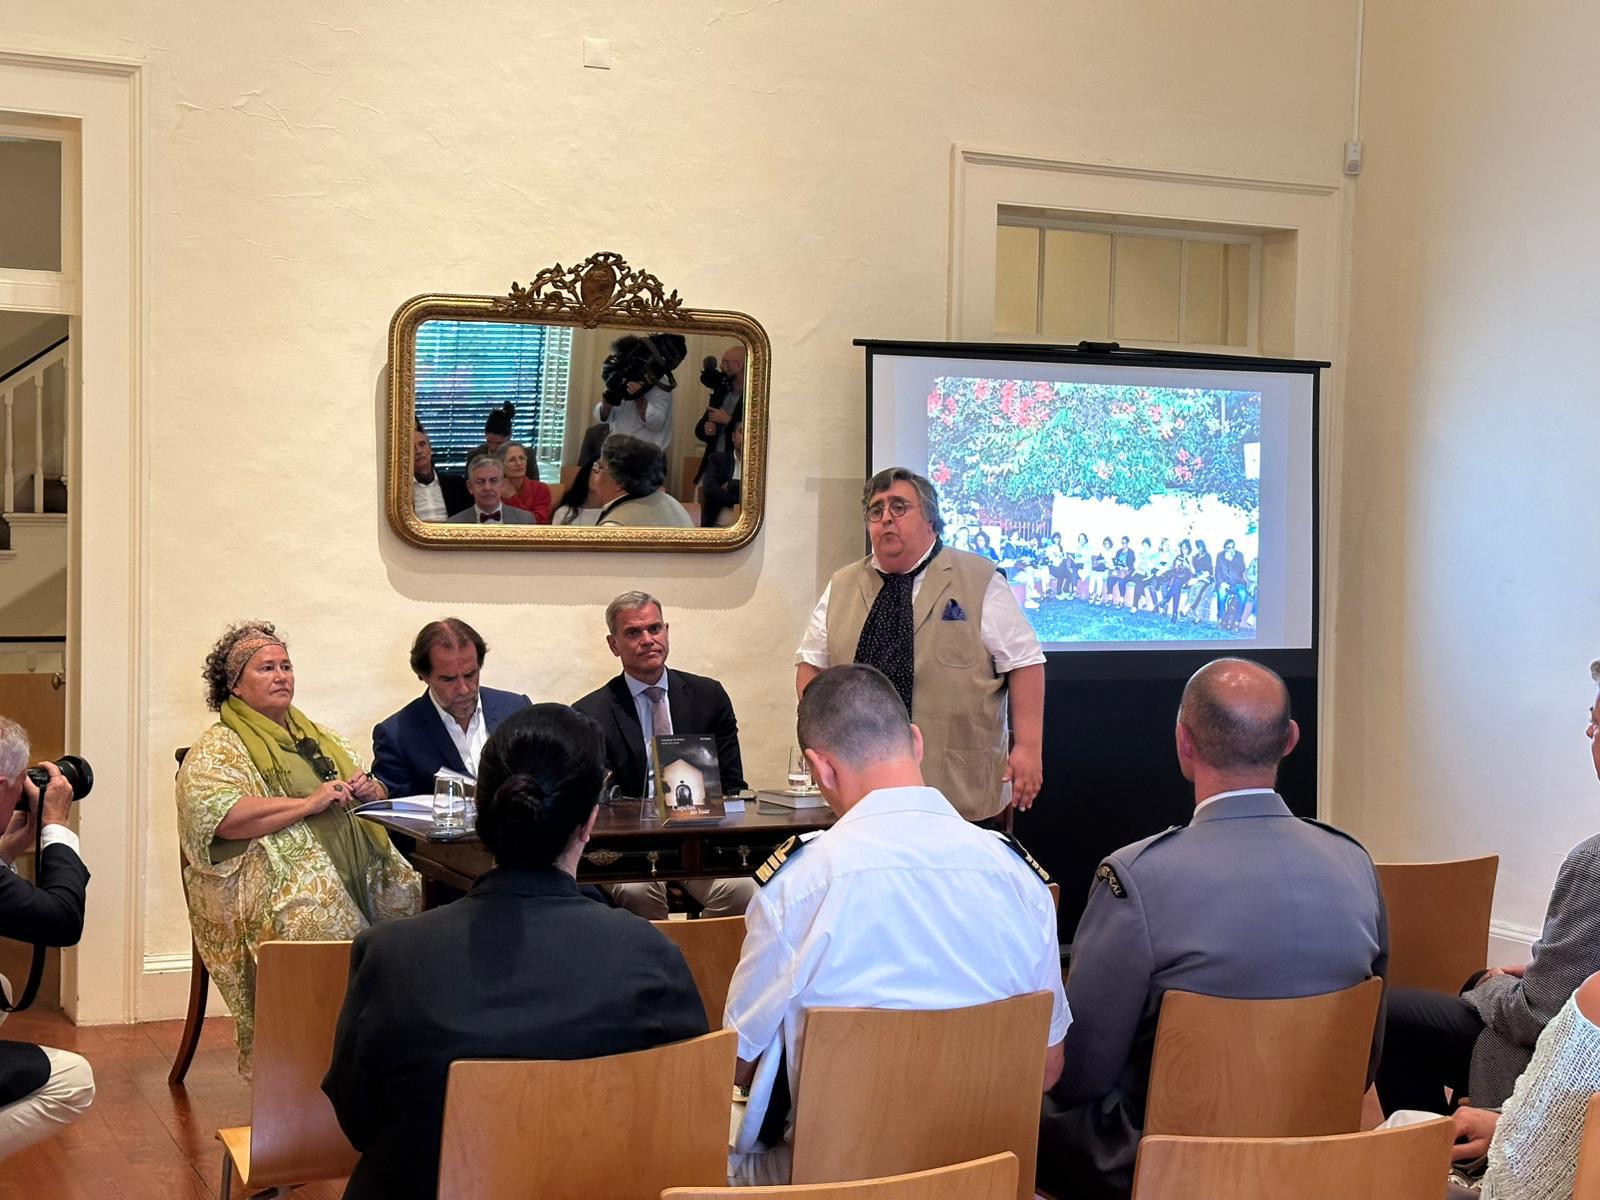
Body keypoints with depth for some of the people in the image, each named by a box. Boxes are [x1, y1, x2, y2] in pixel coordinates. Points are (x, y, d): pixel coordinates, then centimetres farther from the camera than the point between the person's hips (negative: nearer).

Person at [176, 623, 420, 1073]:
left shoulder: (320, 737, 28)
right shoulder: (216, 748, 7)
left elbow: (377, 799, 31)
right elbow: (216, 815, -12)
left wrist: (368, 791, 6)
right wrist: (307, 804, -14)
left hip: (354, 867, 6)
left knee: (408, 897, -21)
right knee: (316, 910, -36)